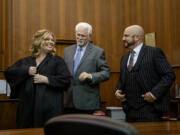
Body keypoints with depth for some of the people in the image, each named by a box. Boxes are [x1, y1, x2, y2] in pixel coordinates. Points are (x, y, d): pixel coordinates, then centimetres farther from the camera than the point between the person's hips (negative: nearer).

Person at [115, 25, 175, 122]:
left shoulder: (154, 52, -4)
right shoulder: (125, 58, 17)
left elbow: (169, 75, -9)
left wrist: (154, 93, -16)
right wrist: (117, 90, 5)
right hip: (130, 110, 6)